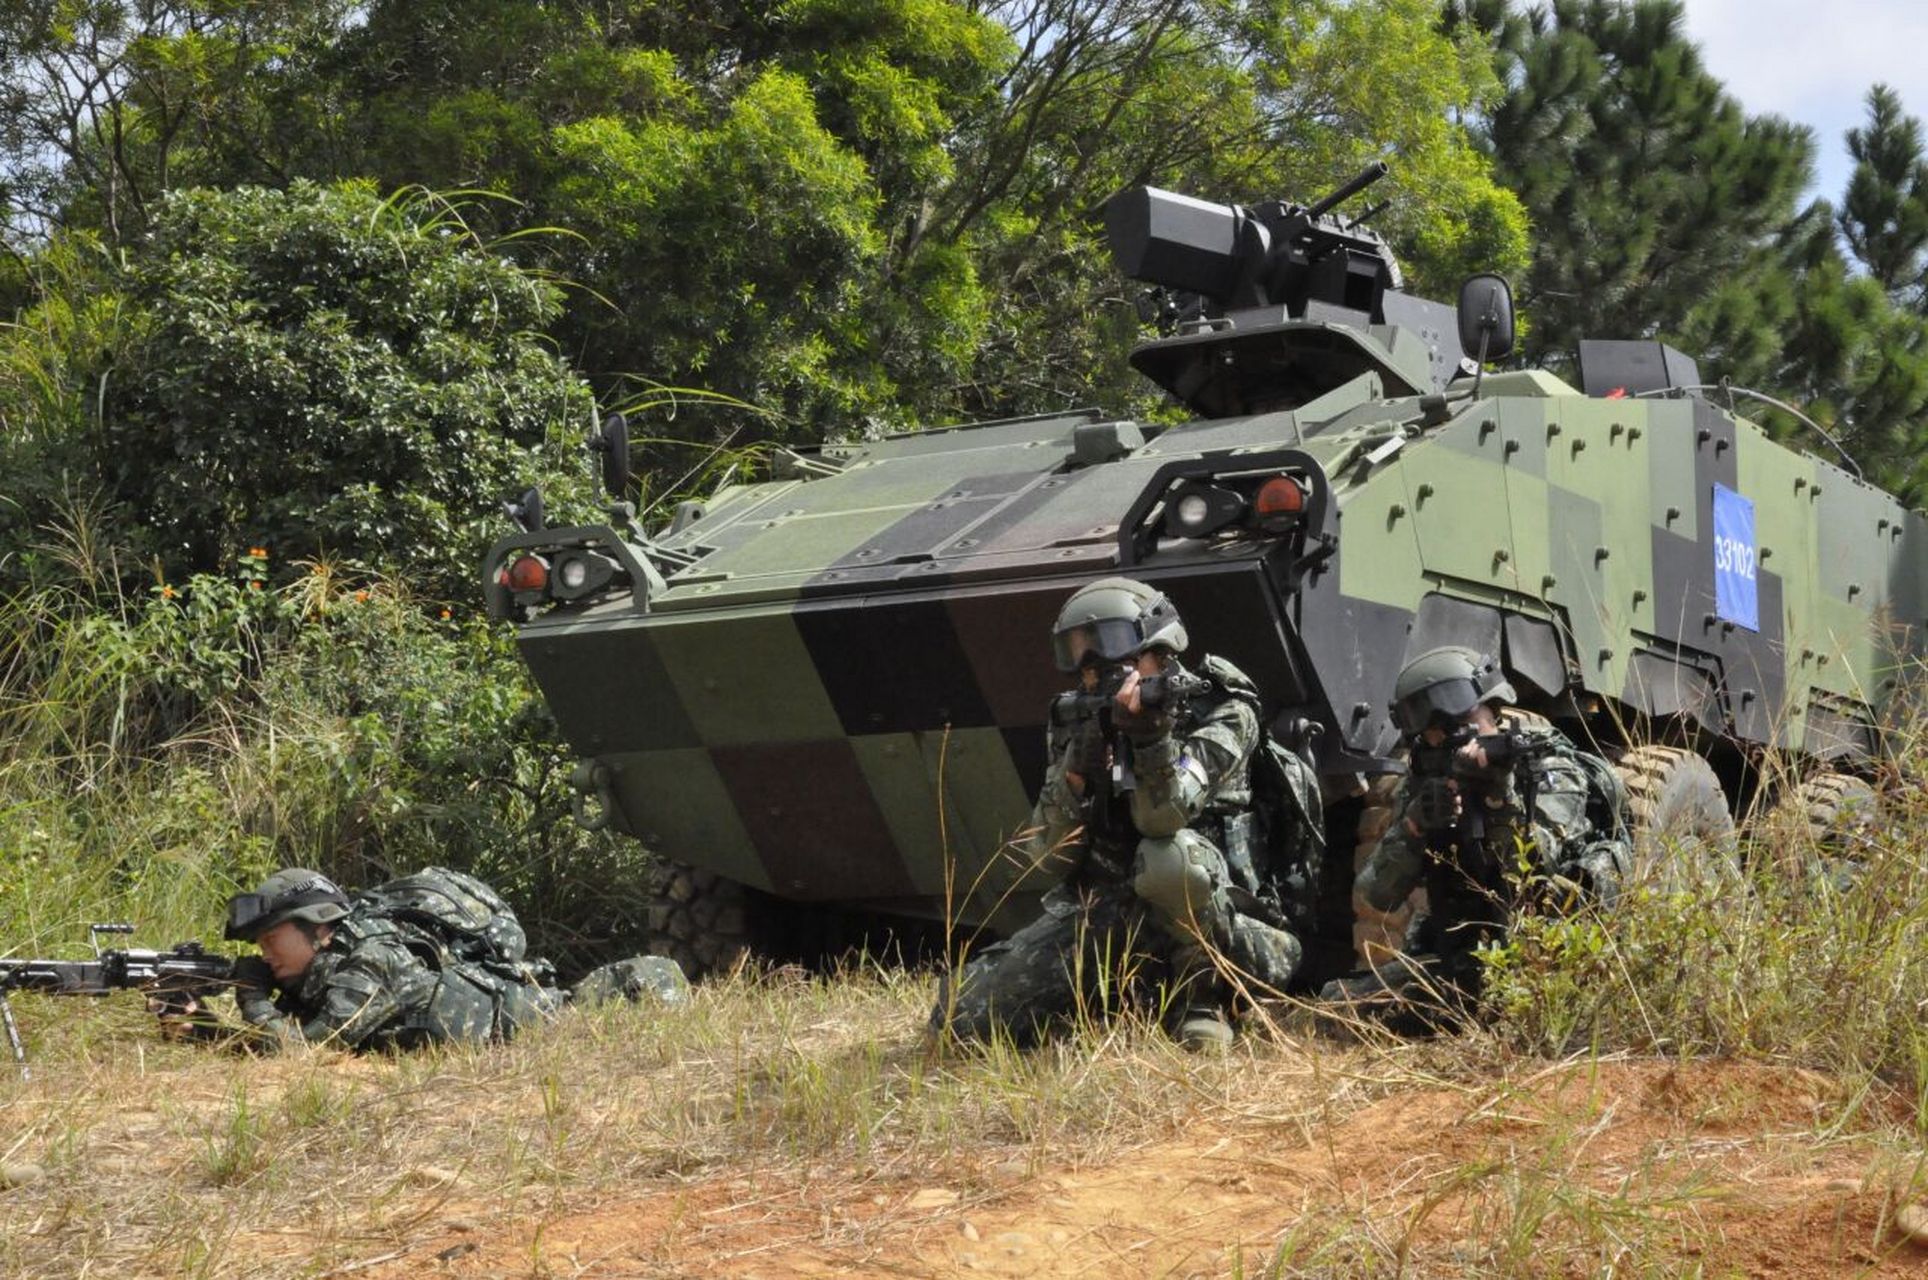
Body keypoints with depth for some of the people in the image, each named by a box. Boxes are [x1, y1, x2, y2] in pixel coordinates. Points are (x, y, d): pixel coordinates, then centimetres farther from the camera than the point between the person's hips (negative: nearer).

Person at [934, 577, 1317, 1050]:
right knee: (963, 1016, -10)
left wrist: (1152, 735, -41)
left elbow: (1164, 818, -23)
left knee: (1170, 854, -38)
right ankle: (1110, 998, 16)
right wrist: (1075, 769, -17)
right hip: (1098, 917, 5)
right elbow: (1046, 860, -1)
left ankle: (1202, 993, -11)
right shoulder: (1081, 723, 5)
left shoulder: (1221, 713, -7)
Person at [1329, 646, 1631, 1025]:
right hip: (1461, 956, 5)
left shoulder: (1551, 769, -8)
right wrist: (1413, 825, -20)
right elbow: (1376, 896, -4)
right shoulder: (1423, 783, 4)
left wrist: (1501, 791, -34)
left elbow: (1532, 873, -23)